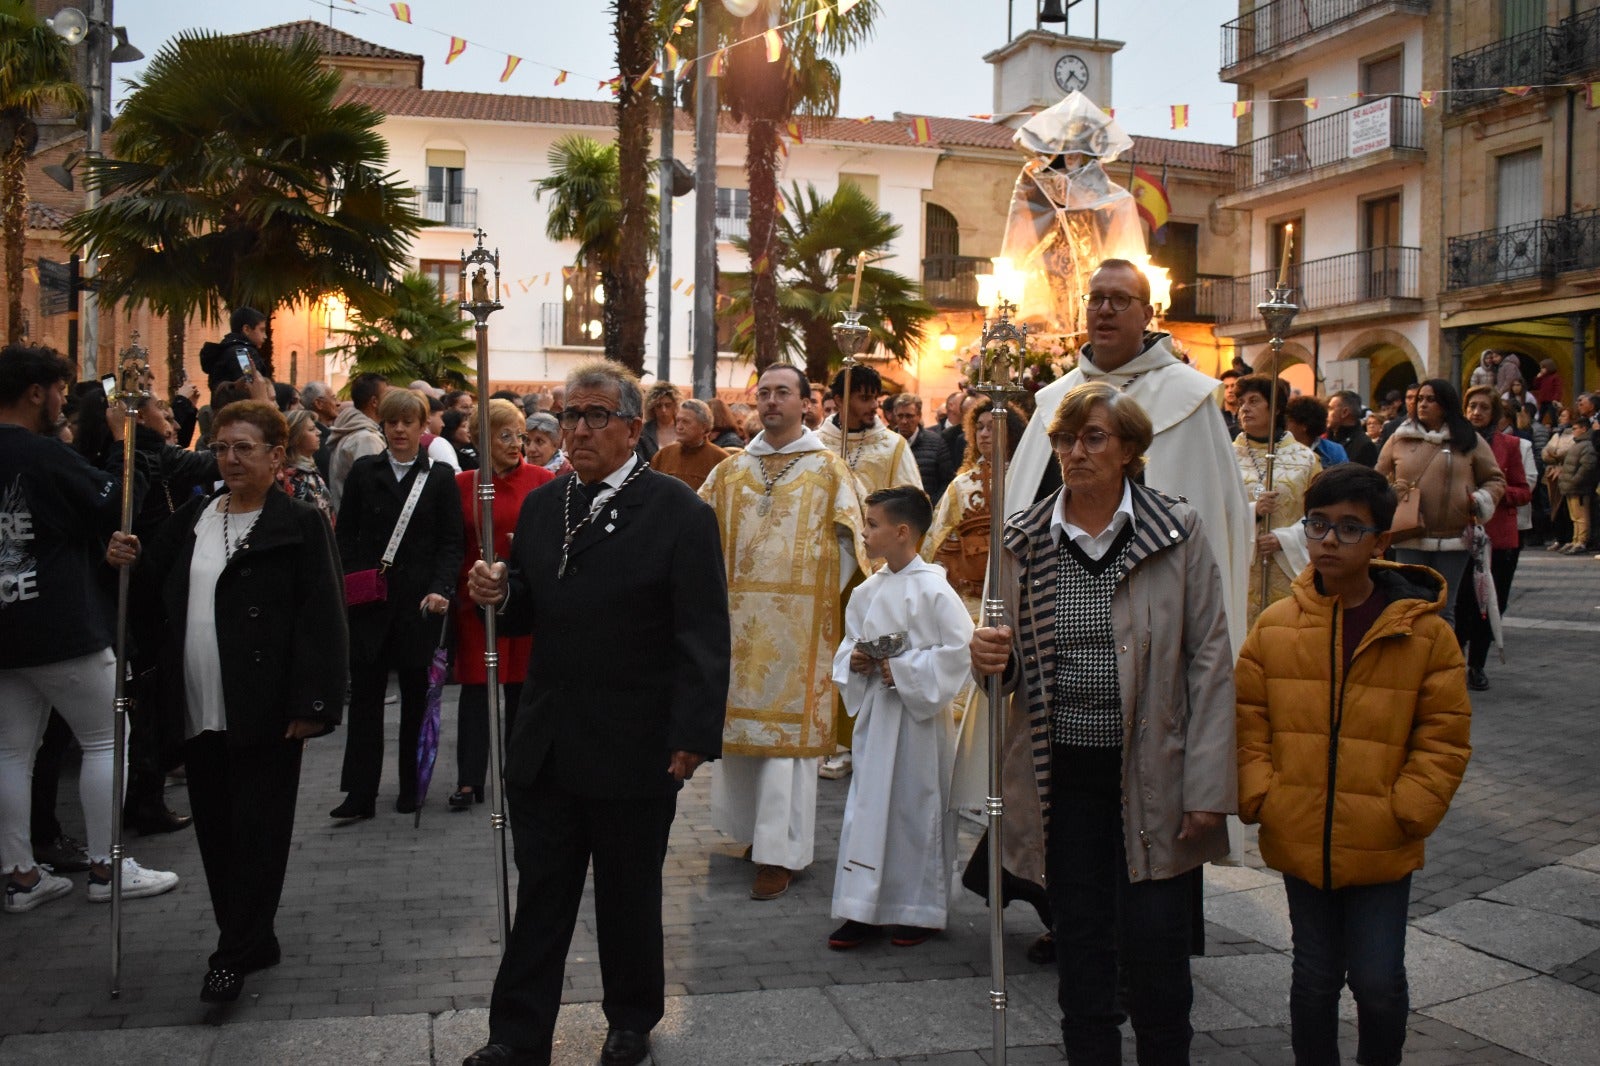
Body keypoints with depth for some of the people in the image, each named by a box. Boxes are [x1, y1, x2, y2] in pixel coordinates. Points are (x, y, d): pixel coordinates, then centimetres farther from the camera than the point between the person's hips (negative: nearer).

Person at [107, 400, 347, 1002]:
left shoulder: (300, 525, -7)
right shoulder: (191, 521, 13)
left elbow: (322, 620, -12)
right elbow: (158, 599, 20)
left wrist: (311, 705, -17)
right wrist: (130, 562, -1)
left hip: (265, 714, -7)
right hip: (200, 711, 7)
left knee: (256, 833, 1)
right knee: (215, 831, 13)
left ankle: (235, 954, 10)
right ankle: (254, 943, 27)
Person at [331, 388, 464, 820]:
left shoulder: (440, 477, 3)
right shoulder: (363, 472, 7)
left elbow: (451, 542, 0)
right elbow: (346, 536, 8)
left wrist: (441, 589, -14)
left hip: (418, 603, -1)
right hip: (368, 602, 1)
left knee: (416, 695, 8)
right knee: (365, 694, 1)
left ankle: (411, 786, 19)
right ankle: (360, 794, 5)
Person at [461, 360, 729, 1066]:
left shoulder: (679, 513, -10)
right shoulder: (541, 506, 8)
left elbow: (705, 636, -13)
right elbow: (528, 614, 15)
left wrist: (693, 736, -16)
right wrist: (499, 596, -8)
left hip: (633, 755, -4)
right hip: (545, 745, 4)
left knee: (629, 899, 15)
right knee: (539, 896, 12)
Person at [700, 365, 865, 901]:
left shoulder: (829, 469, 1)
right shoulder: (731, 469, 9)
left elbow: (848, 541, 1)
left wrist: (821, 596, -4)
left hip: (798, 624, -4)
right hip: (740, 620, 4)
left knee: (786, 728, -4)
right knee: (740, 719, 8)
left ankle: (779, 853, 0)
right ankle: (749, 826, 24)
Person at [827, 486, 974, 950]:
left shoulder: (932, 590, -13)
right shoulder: (867, 592, 8)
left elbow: (960, 650, -18)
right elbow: (848, 645, 18)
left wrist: (904, 671, -18)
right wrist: (853, 662, -4)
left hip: (917, 716, -6)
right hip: (874, 713, 6)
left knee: (917, 810, 5)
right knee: (866, 807, 8)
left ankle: (921, 910, 20)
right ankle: (863, 909, 18)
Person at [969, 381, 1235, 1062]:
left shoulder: (1178, 533, -3)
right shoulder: (1024, 541, 4)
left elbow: (1210, 662, -4)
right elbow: (1014, 664, 12)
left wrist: (1207, 790, -8)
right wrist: (993, 658, -13)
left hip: (1150, 775, -2)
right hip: (1062, 772, 2)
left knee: (1155, 948, 3)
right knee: (1081, 946, 12)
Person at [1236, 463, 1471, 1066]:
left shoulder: (1425, 632, -6)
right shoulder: (1275, 627, -1)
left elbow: (1444, 738, -3)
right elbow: (1249, 722, 4)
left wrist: (1403, 813, -10)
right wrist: (1260, 798, -6)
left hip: (1383, 847, -2)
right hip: (1299, 840, 2)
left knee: (1379, 982, 3)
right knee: (1315, 976, 15)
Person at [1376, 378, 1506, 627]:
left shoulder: (1468, 440, 7)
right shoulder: (1400, 439, 8)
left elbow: (1495, 480, 13)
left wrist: (1481, 501, -6)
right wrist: (1391, 491, -6)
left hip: (1454, 541, 0)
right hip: (1410, 539, 0)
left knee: (1444, 610, 9)